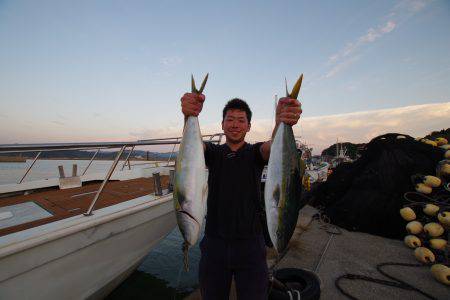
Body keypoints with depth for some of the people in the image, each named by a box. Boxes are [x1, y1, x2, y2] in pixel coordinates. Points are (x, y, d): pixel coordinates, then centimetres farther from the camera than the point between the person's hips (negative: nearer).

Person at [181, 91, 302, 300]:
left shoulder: (255, 153, 0)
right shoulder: (213, 153, 1)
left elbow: (275, 146, -22)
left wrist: (281, 123, -45)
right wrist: (189, 117, -42)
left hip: (250, 245, 0)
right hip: (214, 244, 1)